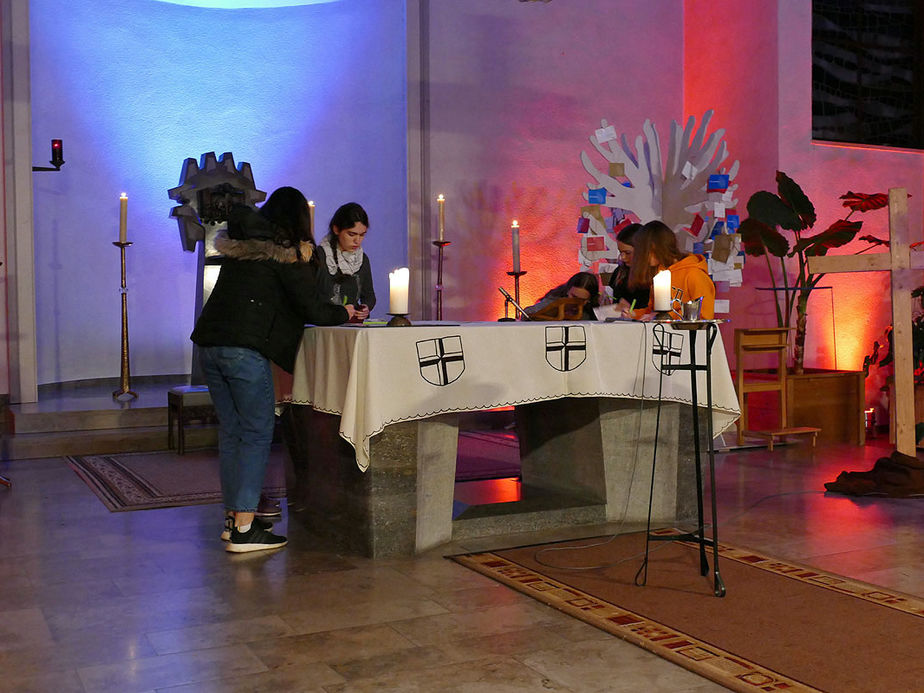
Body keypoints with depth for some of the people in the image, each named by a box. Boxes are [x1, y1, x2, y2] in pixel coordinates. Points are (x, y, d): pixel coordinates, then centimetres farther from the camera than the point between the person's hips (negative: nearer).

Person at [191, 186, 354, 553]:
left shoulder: (238, 246, 20)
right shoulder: (287, 254, -1)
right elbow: (312, 310, -3)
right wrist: (344, 313, 17)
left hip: (209, 344, 7)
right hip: (245, 349, -7)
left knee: (231, 431, 14)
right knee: (257, 433, -1)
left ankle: (233, 516, 20)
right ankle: (243, 529, -4)